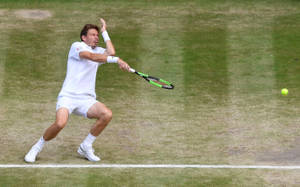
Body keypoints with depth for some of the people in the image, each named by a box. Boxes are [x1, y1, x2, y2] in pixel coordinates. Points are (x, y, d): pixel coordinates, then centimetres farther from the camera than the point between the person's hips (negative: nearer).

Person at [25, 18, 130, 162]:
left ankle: (85, 147, -2)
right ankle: (37, 148, -3)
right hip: (68, 97, -6)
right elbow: (91, 56, -18)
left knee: (107, 114, -22)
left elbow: (111, 52, -1)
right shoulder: (77, 46, 2)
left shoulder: (98, 51, 21)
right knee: (60, 123, -31)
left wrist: (104, 32, 10)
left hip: (87, 99, 6)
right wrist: (116, 60, -29)